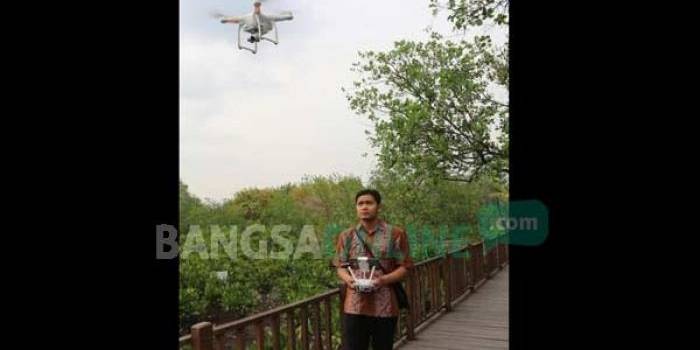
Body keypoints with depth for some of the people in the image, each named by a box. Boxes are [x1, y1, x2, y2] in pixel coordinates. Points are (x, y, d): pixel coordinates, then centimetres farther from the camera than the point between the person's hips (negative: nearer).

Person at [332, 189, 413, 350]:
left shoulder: (396, 234, 0)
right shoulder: (346, 236, 8)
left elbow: (404, 267, -1)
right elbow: (340, 266, 10)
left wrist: (384, 280, -17)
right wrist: (348, 279, -12)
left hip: (385, 306, -1)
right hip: (354, 306, 1)